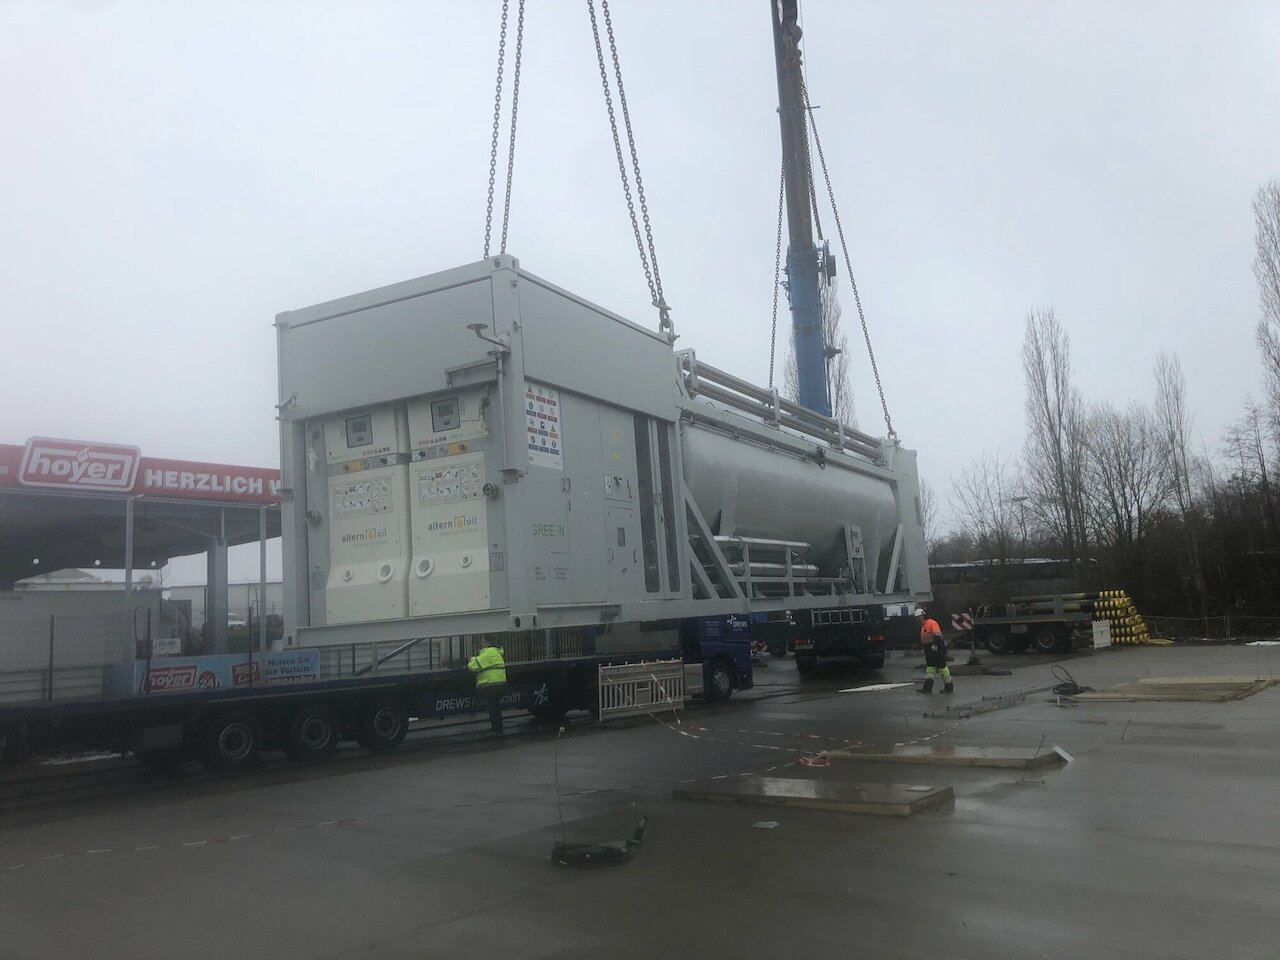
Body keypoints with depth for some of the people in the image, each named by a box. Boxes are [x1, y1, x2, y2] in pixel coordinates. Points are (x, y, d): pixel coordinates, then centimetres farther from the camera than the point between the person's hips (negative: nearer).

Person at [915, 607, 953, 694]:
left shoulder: (932, 623, -12)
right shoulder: (922, 626, 17)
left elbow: (937, 635, -23)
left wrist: (935, 644, -33)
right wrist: (925, 648, 27)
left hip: (938, 648, -10)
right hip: (929, 650, 10)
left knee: (942, 667, -3)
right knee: (930, 667, 6)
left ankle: (949, 686, 7)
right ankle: (927, 687, 5)